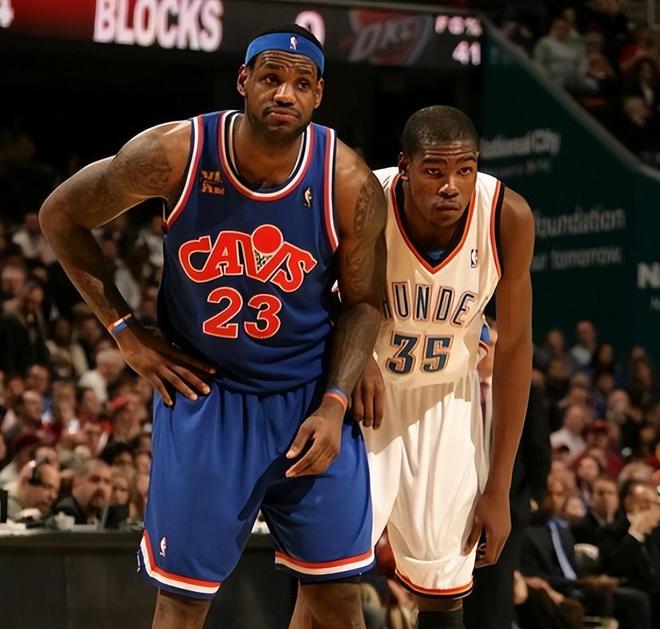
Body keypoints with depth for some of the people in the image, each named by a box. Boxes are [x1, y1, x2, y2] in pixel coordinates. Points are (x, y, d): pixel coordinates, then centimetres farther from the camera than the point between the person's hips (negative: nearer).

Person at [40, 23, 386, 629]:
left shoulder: (348, 183, -15)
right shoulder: (175, 154, -18)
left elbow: (363, 302, 0)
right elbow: (61, 216, -2)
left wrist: (334, 403, -13)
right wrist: (126, 332, -5)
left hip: (309, 399, 1)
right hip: (202, 392, -1)